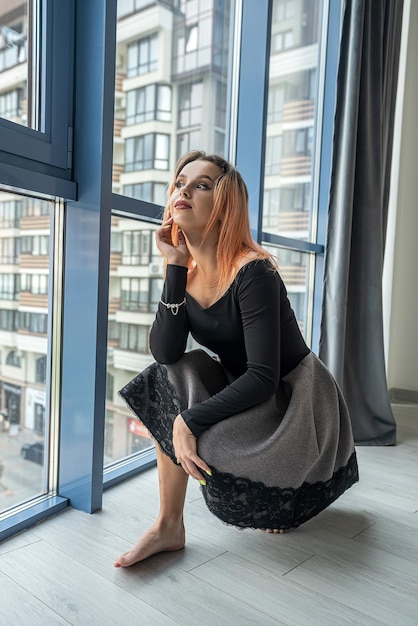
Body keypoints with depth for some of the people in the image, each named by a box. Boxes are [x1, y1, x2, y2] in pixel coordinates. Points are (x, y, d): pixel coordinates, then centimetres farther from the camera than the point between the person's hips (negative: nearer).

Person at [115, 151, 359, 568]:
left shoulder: (252, 272, -24)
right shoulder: (187, 273, -4)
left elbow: (263, 377, -27)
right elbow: (164, 353, -17)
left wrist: (191, 421, -30)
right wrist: (175, 266, -20)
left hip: (296, 399, -5)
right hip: (241, 390, 6)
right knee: (169, 382, -17)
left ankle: (285, 498, 14)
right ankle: (168, 526, -6)